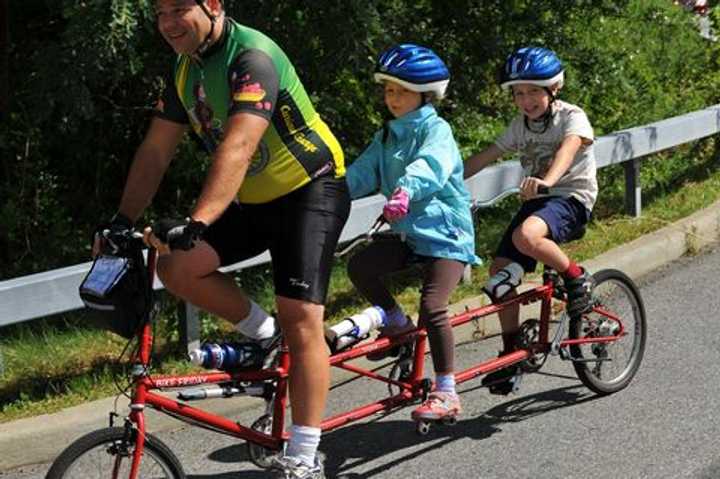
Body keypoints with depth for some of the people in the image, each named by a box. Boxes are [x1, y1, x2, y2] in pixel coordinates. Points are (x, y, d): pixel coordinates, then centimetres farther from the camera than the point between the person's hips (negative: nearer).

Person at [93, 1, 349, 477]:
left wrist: (196, 223, -47)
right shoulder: (186, 69, 3)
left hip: (311, 191, -8)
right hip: (254, 201, 8)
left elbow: (237, 148, -37)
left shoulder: (253, 57, -24)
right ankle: (263, 334, 11)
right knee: (177, 267, -12)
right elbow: (156, 151, 4)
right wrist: (123, 221, -5)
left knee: (299, 317, -16)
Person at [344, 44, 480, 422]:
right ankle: (397, 325, 8)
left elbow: (430, 166, -31)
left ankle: (446, 393, -5)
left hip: (446, 233, -7)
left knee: (432, 307, -17)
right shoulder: (387, 137, 12)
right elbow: (362, 173, 4)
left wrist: (406, 191, -51)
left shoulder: (436, 129, -10)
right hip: (410, 233, 7)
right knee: (360, 265, -15)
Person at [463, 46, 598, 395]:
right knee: (501, 271, -7)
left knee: (527, 236, -36)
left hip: (571, 198, -7)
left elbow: (567, 149, -30)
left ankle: (576, 278, -10)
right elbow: (486, 157, 8)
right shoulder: (521, 125, 10)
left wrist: (546, 181, -50)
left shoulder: (572, 117, -9)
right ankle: (512, 352, 5)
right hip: (535, 200, 7)